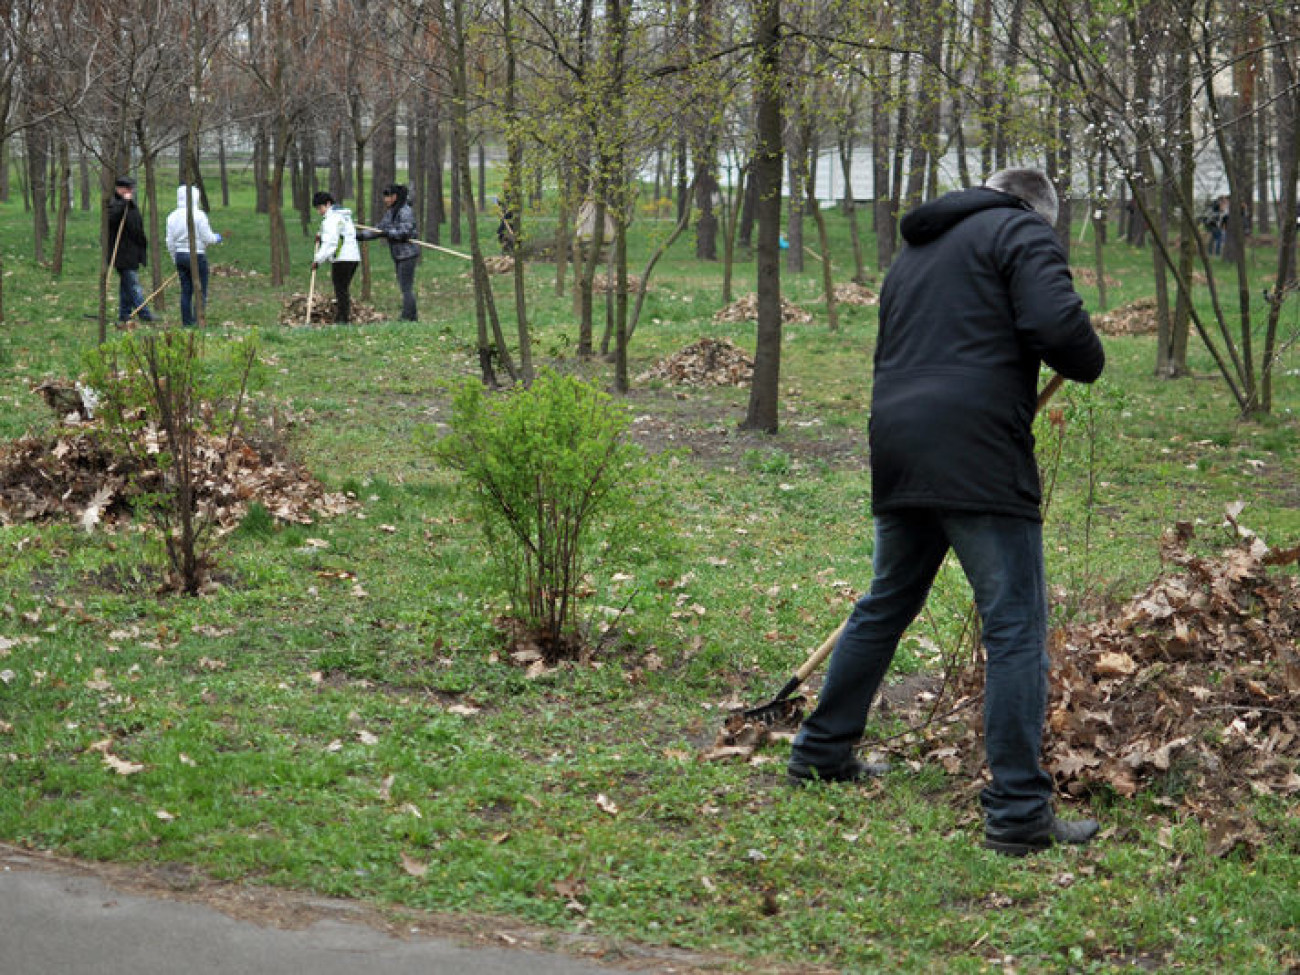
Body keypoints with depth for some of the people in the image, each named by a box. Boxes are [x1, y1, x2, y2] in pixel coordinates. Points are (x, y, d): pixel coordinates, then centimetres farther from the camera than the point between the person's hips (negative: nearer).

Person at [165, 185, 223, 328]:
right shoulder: (199, 215, -13)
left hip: (180, 256, 5)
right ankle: (198, 320, -5)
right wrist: (216, 238, 12)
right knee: (201, 291, 1)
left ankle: (187, 321, 10)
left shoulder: (172, 216, 4)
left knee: (185, 291, 10)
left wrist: (175, 259, 19)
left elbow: (170, 242, 8)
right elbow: (207, 237, -10)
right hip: (197, 256, -5)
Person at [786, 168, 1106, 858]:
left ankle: (820, 754, 34)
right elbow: (1057, 326, -14)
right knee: (1016, 629, -5)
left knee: (885, 607, 23)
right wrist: (1089, 365, 7)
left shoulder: (916, 251, 26)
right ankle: (1018, 812, -7)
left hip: (898, 455, 8)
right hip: (978, 460, -8)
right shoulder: (1021, 233, 2)